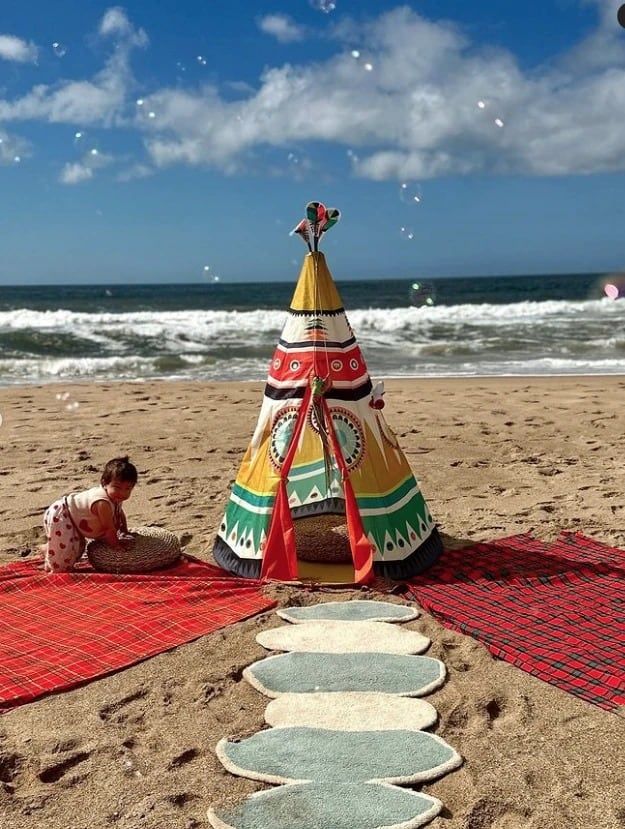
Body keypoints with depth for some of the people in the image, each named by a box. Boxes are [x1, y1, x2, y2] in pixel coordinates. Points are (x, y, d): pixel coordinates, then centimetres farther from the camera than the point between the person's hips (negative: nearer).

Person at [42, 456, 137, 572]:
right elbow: (109, 528, -24)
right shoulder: (103, 503, -36)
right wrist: (116, 544, -10)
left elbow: (120, 514, 15)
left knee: (79, 546, 25)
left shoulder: (115, 497, -6)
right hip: (58, 517, -10)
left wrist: (125, 535, 15)